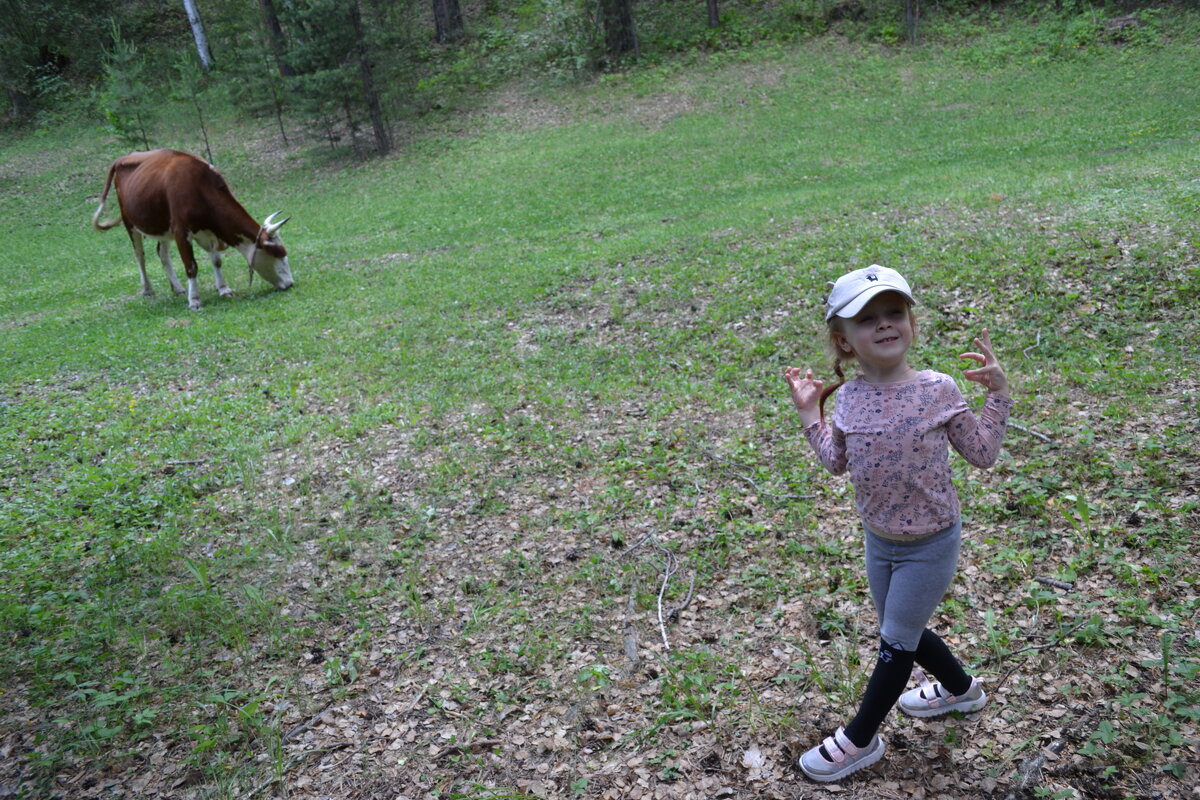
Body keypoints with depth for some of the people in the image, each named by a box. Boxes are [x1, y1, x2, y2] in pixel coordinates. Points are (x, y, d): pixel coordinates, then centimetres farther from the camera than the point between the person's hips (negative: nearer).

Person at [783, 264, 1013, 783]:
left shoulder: (938, 391, -18)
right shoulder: (848, 397, -7)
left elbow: (983, 453, -9)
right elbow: (836, 462, 5)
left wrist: (998, 394, -17)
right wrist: (809, 413, 0)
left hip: (929, 545, -5)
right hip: (878, 541, 5)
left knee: (896, 641, 7)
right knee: (903, 632, 22)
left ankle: (859, 739, 25)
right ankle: (960, 688, 51)